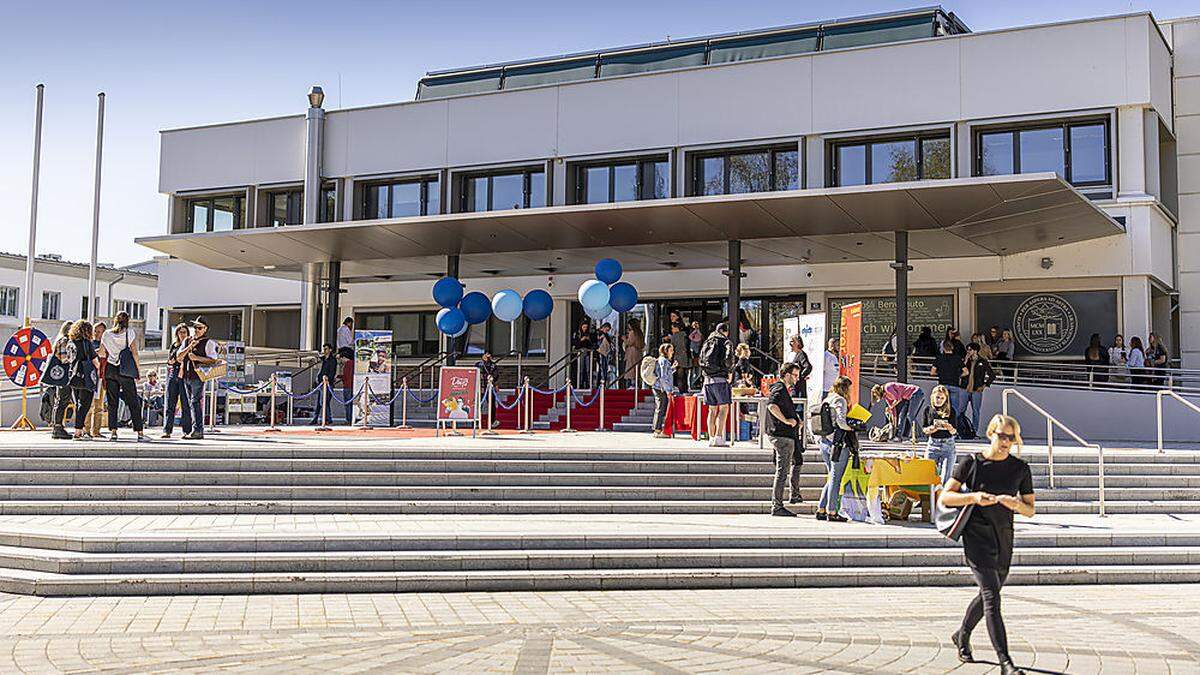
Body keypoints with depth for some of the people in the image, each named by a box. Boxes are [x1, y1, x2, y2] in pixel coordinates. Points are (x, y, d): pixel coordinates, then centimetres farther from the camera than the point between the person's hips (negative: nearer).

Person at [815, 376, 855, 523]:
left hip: (824, 442, 8)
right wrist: (852, 428, -6)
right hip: (838, 443, -8)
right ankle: (832, 512, 0)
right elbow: (841, 421, -22)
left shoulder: (826, 400, 15)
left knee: (832, 478, 15)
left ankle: (821, 510, 14)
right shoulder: (840, 400, -9)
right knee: (835, 479, -2)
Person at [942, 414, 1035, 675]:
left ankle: (962, 636, 44)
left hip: (1004, 537, 5)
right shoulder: (972, 463, -5)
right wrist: (974, 497, -20)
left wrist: (1016, 504, -14)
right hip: (977, 534, -5)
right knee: (991, 597, -15)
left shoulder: (1021, 468, 5)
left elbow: (1030, 510, 8)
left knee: (988, 595, 18)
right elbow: (944, 498, -5)